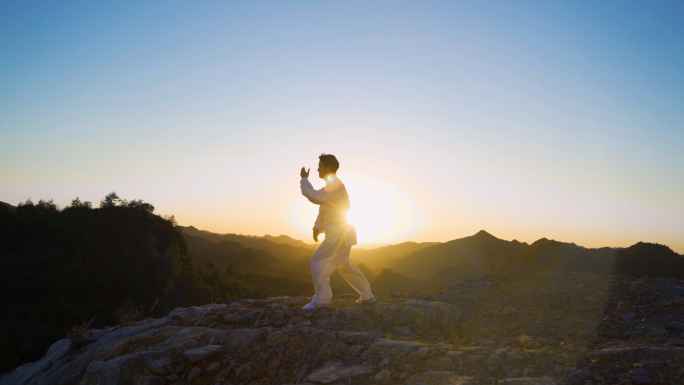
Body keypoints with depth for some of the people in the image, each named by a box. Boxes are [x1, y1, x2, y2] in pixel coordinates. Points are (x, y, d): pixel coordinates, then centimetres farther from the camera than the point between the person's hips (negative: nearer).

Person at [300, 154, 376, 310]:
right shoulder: (331, 185, 17)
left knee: (317, 261, -12)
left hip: (340, 234, -11)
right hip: (341, 234, 11)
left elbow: (315, 197, -30)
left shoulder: (335, 185, -16)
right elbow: (323, 210, 20)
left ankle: (321, 299, -6)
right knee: (343, 266, 19)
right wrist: (318, 227, 7)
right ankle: (367, 295, 28)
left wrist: (304, 179, -17)